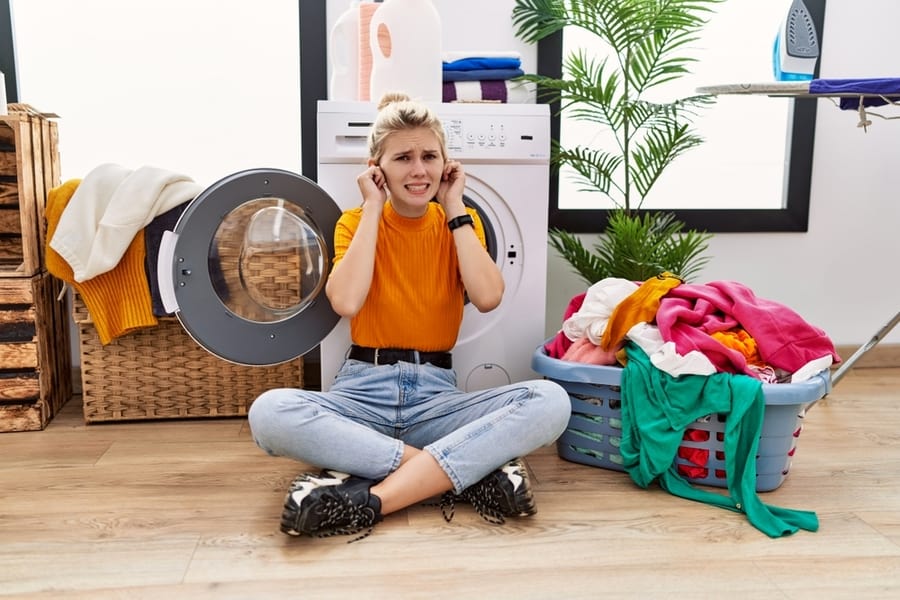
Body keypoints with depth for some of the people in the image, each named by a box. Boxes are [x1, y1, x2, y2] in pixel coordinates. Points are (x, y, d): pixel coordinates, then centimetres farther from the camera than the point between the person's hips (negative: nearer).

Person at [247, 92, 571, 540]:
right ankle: (467, 469, -28)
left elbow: (487, 298, -13)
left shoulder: (460, 222, 7)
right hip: (363, 391, -1)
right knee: (269, 411, -33)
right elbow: (346, 302, -17)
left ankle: (370, 498, -31)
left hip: (436, 393, 1)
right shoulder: (356, 222, 4)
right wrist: (373, 208, -9)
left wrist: (454, 208, -6)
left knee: (550, 400, -27)